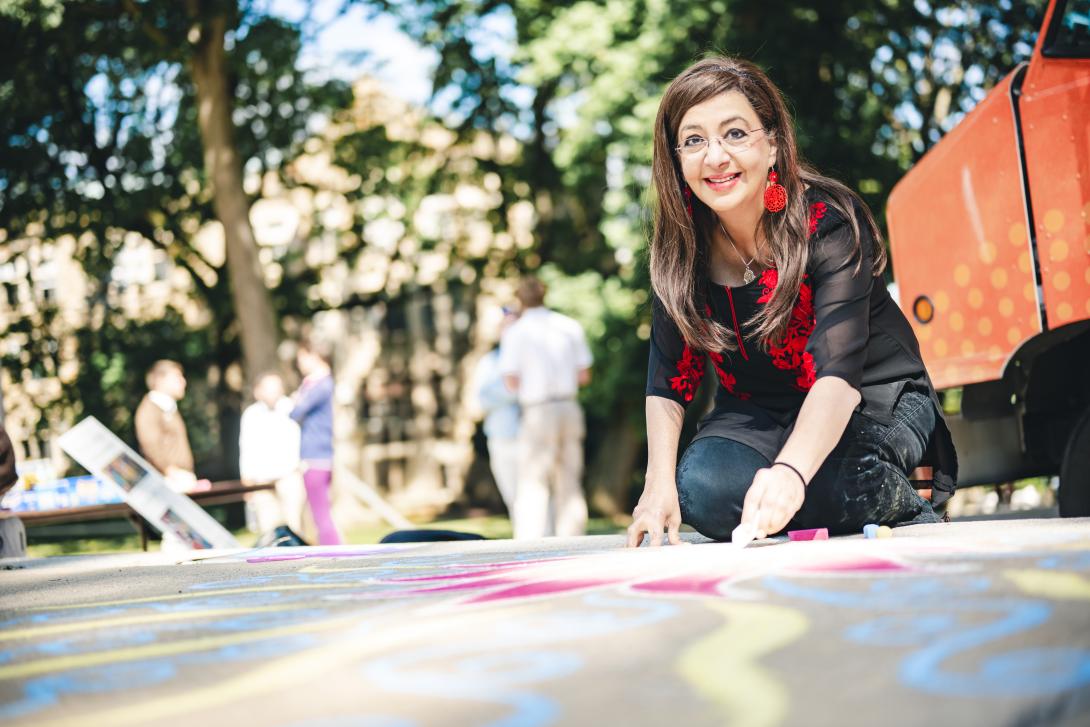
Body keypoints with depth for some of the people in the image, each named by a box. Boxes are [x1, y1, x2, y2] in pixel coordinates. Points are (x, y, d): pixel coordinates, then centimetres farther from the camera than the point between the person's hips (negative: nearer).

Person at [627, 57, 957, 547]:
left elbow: (838, 371, -38)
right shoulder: (680, 245, -11)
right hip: (761, 411, 4)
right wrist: (658, 483, -22)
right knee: (703, 493, -28)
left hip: (873, 402, -3)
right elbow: (668, 377, -6)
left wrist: (790, 471, -56)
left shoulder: (829, 223, -25)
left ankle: (900, 502, -3)